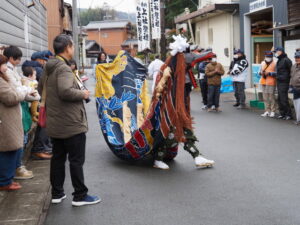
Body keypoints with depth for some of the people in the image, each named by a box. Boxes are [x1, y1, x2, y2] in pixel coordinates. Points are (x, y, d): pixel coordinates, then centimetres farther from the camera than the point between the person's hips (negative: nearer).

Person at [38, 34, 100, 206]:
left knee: (58, 158, 14)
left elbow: (40, 88, 24)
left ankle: (57, 193, 22)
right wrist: (83, 94, -15)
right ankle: (80, 196, 8)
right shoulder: (64, 68, -19)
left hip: (55, 124, 9)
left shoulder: (49, 68, 11)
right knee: (77, 160, 0)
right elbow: (65, 91, -32)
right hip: (71, 123, -9)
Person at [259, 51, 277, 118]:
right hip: (263, 82, 6)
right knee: (265, 97, 9)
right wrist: (261, 73, 1)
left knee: (271, 97, -6)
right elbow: (260, 71, 23)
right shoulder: (263, 63, 16)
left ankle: (272, 111, 2)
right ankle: (267, 111, 18)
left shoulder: (274, 64, -6)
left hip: (271, 82, -6)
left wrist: (269, 73, -21)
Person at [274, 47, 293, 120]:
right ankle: (282, 113, 19)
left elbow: (291, 70, -17)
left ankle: (289, 114, -4)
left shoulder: (286, 60, -13)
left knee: (284, 99, -10)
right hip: (279, 82, 10)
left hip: (284, 82, -10)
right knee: (280, 99, 12)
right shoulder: (279, 61, 16)